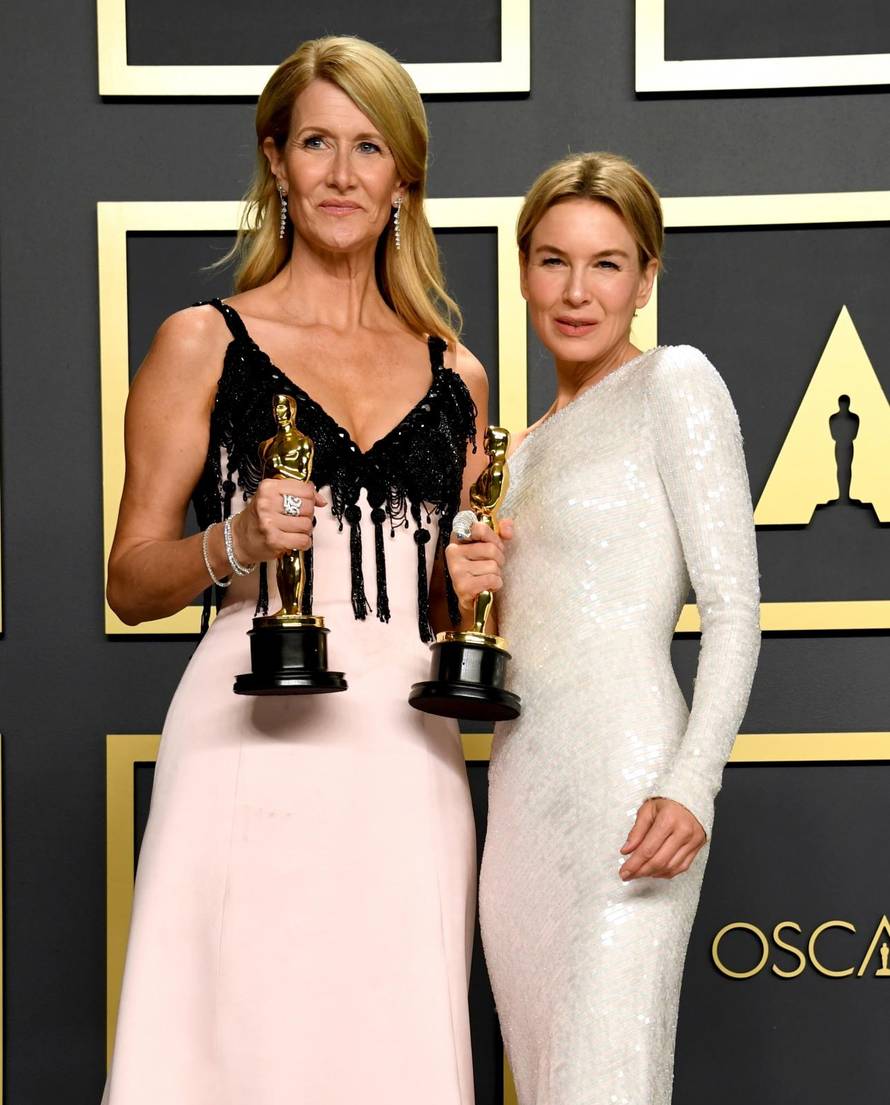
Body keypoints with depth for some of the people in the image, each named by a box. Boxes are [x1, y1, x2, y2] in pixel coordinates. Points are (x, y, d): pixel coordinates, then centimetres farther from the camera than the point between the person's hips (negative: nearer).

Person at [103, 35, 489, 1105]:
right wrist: (235, 545, -14)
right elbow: (131, 582, 4)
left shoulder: (454, 377, 15)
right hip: (252, 746, -3)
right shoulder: (204, 343, 5)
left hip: (406, 755, 3)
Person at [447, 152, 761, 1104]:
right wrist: (467, 588, 2)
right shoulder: (530, 445, 20)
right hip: (521, 789, 8)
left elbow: (734, 605, -8)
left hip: (626, 781, -8)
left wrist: (693, 785, -19)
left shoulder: (675, 383, -2)